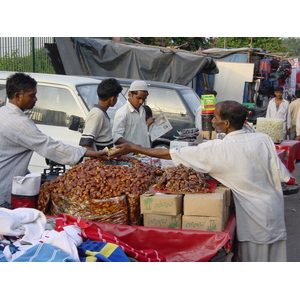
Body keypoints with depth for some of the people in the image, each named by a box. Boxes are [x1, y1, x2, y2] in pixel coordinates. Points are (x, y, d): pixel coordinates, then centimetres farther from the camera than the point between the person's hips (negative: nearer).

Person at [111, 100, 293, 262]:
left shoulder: (216, 149, -14)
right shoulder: (264, 139, -4)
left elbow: (170, 154, -8)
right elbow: (283, 176, -1)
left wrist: (133, 148, 0)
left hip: (253, 216, -5)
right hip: (275, 210, 5)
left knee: (253, 259, 8)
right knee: (274, 259, 16)